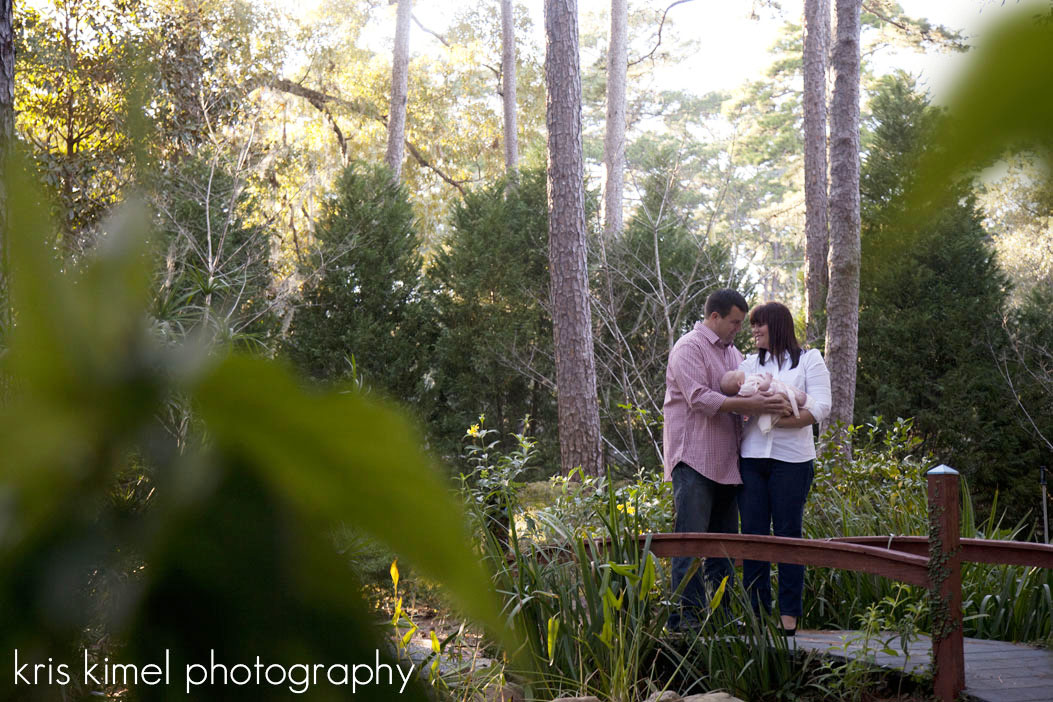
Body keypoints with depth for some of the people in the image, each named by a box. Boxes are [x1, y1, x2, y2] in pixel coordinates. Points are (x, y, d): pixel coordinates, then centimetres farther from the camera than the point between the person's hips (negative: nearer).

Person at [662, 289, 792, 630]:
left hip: (725, 462, 9)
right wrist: (749, 405, -24)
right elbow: (700, 398, -18)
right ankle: (685, 617, -10)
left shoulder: (732, 353, 21)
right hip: (694, 459, -9)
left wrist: (766, 402, -3)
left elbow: (744, 394, 20)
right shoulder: (689, 348, -6)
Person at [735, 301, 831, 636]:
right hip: (751, 457, 4)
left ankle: (789, 614, 4)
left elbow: (820, 409, -5)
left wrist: (775, 419, -14)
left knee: (788, 533, -2)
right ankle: (756, 611, 5)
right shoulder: (749, 363, 19)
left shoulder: (809, 360, 7)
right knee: (753, 533, 0)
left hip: (791, 458, -3)